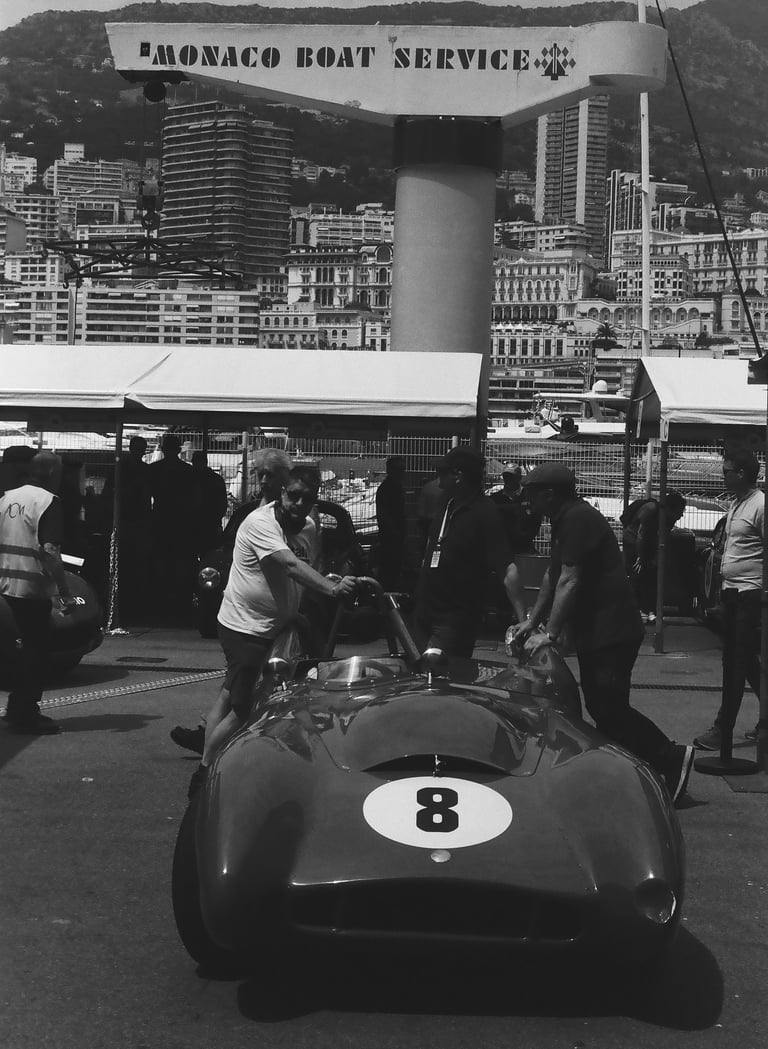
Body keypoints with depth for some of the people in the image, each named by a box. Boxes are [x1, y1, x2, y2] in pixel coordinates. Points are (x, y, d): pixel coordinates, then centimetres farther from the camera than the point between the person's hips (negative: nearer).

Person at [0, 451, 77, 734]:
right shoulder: (48, 502, -12)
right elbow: (49, 552, -20)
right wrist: (66, 594, -18)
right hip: (34, 587, -7)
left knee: (31, 646, 18)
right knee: (37, 650, 1)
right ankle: (25, 716, 2)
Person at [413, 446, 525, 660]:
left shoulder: (485, 515, -16)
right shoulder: (448, 506, 10)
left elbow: (507, 569, -22)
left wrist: (523, 618, -29)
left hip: (455, 620, -8)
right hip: (424, 613, 8)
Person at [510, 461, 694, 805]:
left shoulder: (579, 519, -16)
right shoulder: (565, 521, 16)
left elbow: (569, 582, -21)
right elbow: (552, 576, 22)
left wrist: (549, 634, -21)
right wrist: (532, 621, 18)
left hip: (611, 632, -10)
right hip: (595, 633, 10)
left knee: (609, 707, -11)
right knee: (601, 706, 10)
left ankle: (671, 757, -3)